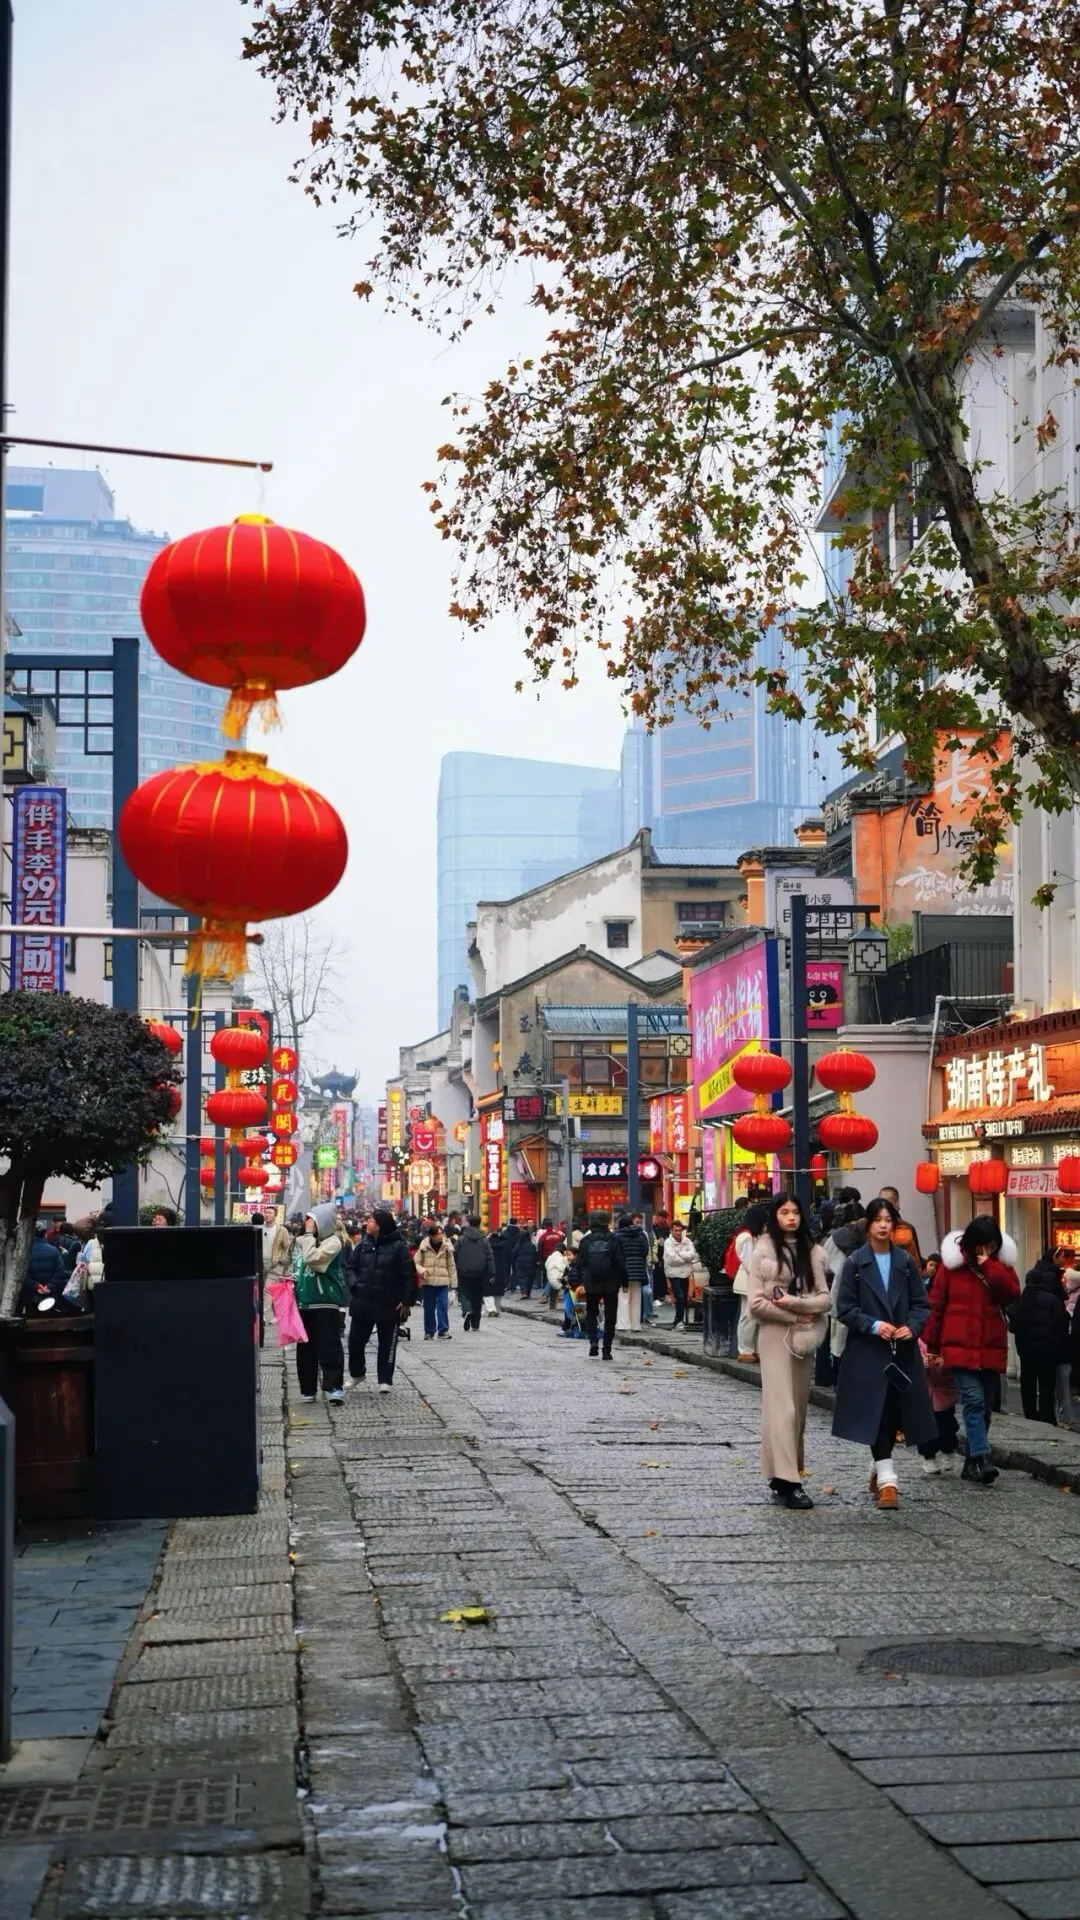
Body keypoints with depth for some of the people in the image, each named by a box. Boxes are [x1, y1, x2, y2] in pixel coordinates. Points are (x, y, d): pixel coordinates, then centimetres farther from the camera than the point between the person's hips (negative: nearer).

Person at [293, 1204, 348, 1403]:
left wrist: (309, 1234, -17)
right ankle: (307, 1389, 17)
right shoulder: (306, 1240, 12)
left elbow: (312, 1259, -26)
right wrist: (294, 1280, 8)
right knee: (305, 1348, 10)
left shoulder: (333, 1241, -12)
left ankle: (334, 1387, -10)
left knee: (329, 1347, -10)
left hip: (327, 1303, -8)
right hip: (305, 1302, 8)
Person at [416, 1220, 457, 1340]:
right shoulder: (424, 1247, -2)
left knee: (443, 1305, -8)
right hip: (428, 1282, 0)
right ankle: (429, 1331, 17)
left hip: (443, 1282, 0)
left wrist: (453, 1282, 7)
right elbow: (416, 1263, 2)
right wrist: (421, 1270, -19)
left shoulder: (446, 1247, 2)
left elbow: (451, 1266, 8)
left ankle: (443, 1330, -4)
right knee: (429, 1308, 6)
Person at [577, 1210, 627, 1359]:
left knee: (591, 1314, 16)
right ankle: (607, 1350, 7)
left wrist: (576, 1281, 4)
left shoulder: (586, 1241, 0)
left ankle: (593, 1341, -7)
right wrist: (624, 1280, 1)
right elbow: (621, 1262, -6)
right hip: (611, 1284, -1)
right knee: (610, 1317, 9)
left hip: (591, 1284, 1)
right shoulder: (613, 1240, -4)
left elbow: (579, 1263, 0)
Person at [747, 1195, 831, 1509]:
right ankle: (787, 1482, -13)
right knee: (781, 1407, -9)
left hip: (805, 1338, 5)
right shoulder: (763, 1251, -3)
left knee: (799, 1408, 7)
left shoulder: (812, 1252, 7)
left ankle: (782, 1474, 16)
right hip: (775, 1336, -5)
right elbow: (756, 1303, -8)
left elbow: (825, 1299, 2)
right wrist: (795, 1317, -9)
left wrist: (794, 1302, -13)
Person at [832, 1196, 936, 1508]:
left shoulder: (905, 1261, 6)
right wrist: (873, 1325, -16)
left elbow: (921, 1303, 9)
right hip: (867, 1352, -3)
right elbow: (844, 1308, -3)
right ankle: (886, 1480, -5)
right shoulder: (854, 1263, -2)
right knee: (877, 1413, -7)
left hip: (902, 1352, 3)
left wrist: (912, 1327, -10)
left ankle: (877, 1469, 29)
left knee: (894, 1412, 9)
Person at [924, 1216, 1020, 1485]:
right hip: (961, 1347, -3)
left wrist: (989, 1266, -14)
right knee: (974, 1401, -16)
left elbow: (1013, 1293, -10)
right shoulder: (952, 1262, 0)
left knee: (985, 1406, 7)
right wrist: (932, 1347, 3)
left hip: (991, 1349, 4)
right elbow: (937, 1306, 3)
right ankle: (982, 1459, -24)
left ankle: (971, 1463, 16)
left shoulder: (1002, 1263, 7)